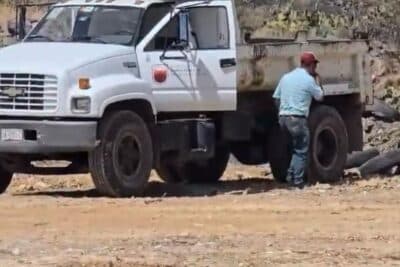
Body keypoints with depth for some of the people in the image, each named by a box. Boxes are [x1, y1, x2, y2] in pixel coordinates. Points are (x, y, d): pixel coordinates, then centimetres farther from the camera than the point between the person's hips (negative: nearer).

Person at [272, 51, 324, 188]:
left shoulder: (286, 77, 14)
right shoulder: (308, 80, -6)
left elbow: (276, 98, 16)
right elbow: (320, 97, 6)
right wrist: (318, 80, 18)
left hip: (283, 117, 7)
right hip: (298, 118, -7)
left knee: (296, 148, 20)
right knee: (301, 151, 1)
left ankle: (291, 175, 13)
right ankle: (298, 180, -4)